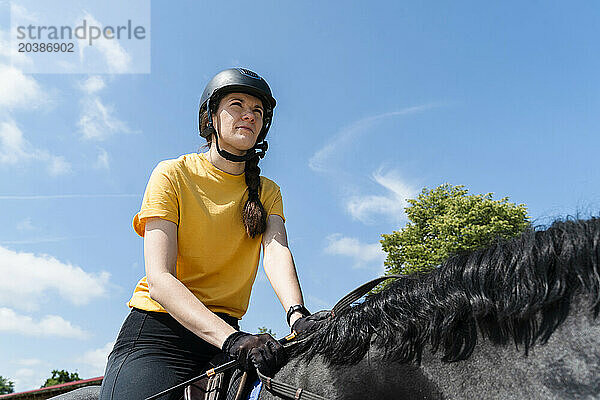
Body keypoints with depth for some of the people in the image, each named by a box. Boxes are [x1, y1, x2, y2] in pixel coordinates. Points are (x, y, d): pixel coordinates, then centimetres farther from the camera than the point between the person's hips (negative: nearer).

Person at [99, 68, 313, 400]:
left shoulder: (266, 192, 9)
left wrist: (297, 315, -32)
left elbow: (276, 251, -10)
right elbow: (159, 278, -16)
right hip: (156, 332, -4)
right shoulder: (173, 174, -4)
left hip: (225, 333, 4)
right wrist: (231, 338, -30)